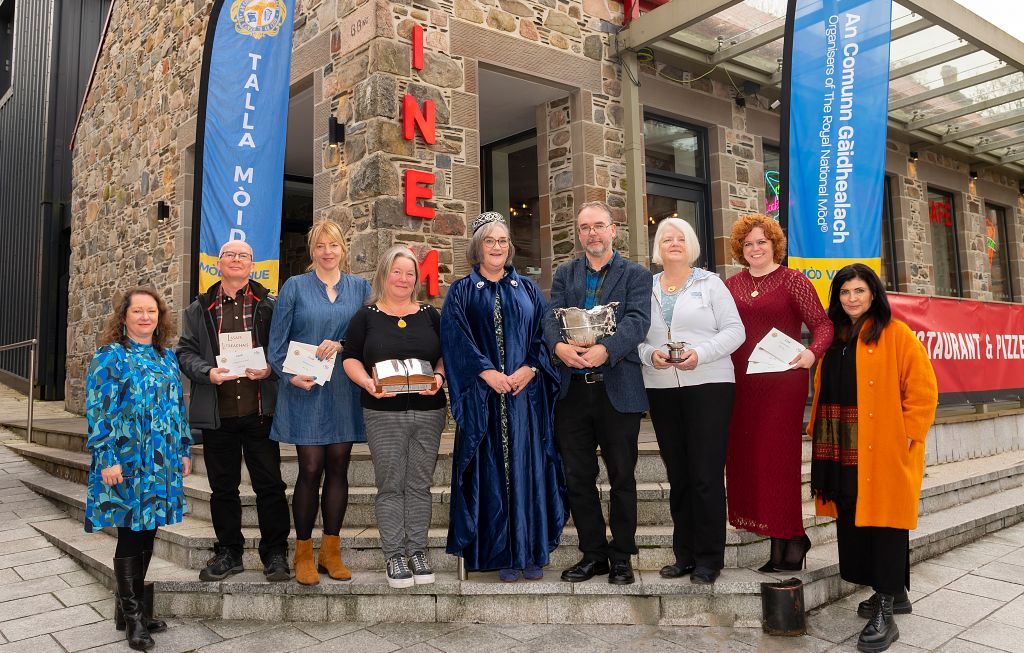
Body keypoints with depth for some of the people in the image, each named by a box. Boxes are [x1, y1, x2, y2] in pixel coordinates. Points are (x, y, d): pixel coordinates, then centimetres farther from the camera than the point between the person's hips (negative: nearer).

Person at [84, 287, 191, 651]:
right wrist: (107, 459, -16)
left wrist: (185, 450, 13)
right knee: (130, 536, 2)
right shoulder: (110, 355, -5)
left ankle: (134, 607, 27)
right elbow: (97, 410, -10)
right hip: (127, 464, -5)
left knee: (147, 534, 13)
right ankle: (131, 615, 16)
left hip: (163, 464, 6)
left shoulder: (167, 356, 12)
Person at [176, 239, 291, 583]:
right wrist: (208, 373, -13)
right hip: (217, 412, 2)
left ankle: (275, 553, 14)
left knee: (270, 484, 1)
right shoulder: (200, 309, 11)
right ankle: (228, 552, 27)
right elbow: (185, 351, 6)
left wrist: (269, 369, -17)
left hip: (260, 410, -2)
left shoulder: (269, 306, 5)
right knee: (223, 487, 12)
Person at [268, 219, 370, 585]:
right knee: (310, 469, -2)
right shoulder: (294, 287, 5)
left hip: (345, 393, 2)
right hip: (305, 392, -2)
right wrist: (290, 375, -12)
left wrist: (340, 344, -12)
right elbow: (277, 342, 2)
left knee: (338, 468, 6)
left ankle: (331, 552, 17)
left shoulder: (360, 288, 10)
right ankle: (303, 554, 12)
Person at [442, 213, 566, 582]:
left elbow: (544, 333, 6)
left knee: (528, 469, 2)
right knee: (492, 472, 0)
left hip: (527, 391, 2)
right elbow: (454, 337, -4)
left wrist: (530, 368, -11)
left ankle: (532, 553, 11)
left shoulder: (527, 289, 14)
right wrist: (486, 371, -16)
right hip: (483, 396, -1)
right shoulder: (461, 292, 8)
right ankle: (502, 554, 9)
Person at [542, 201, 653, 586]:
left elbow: (637, 321, -12)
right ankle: (593, 554, 26)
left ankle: (621, 557, 24)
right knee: (578, 478, 10)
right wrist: (559, 346, -24)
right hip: (572, 391, 3)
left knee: (622, 477, 8)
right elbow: (552, 316, -2)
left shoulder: (636, 275, 3)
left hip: (618, 390, -3)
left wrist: (605, 350, -30)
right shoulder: (564, 274, 12)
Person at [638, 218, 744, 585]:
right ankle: (685, 555, 21)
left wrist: (700, 354, -15)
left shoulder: (709, 283, 4)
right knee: (678, 475, 10)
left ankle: (709, 559, 9)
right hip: (661, 389, 3)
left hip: (708, 386, -3)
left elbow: (734, 330, -2)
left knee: (707, 475, -3)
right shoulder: (646, 288, 12)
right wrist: (650, 355, -11)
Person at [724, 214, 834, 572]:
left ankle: (790, 539, 9)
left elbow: (823, 324, -3)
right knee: (746, 458, 5)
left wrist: (812, 352, -21)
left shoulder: (792, 280, 0)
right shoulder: (731, 285, 12)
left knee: (777, 458, -5)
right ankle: (782, 541, 17)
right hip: (742, 383, 5)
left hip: (783, 380, -5)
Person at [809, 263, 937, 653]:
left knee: (884, 519, -3)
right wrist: (819, 430, 11)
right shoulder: (835, 339, 14)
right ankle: (894, 594, 27)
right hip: (842, 450, 7)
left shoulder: (896, 335, -5)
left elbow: (922, 388, -9)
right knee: (853, 520, 11)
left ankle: (885, 614, 4)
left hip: (884, 449, -7)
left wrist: (906, 434, -14)